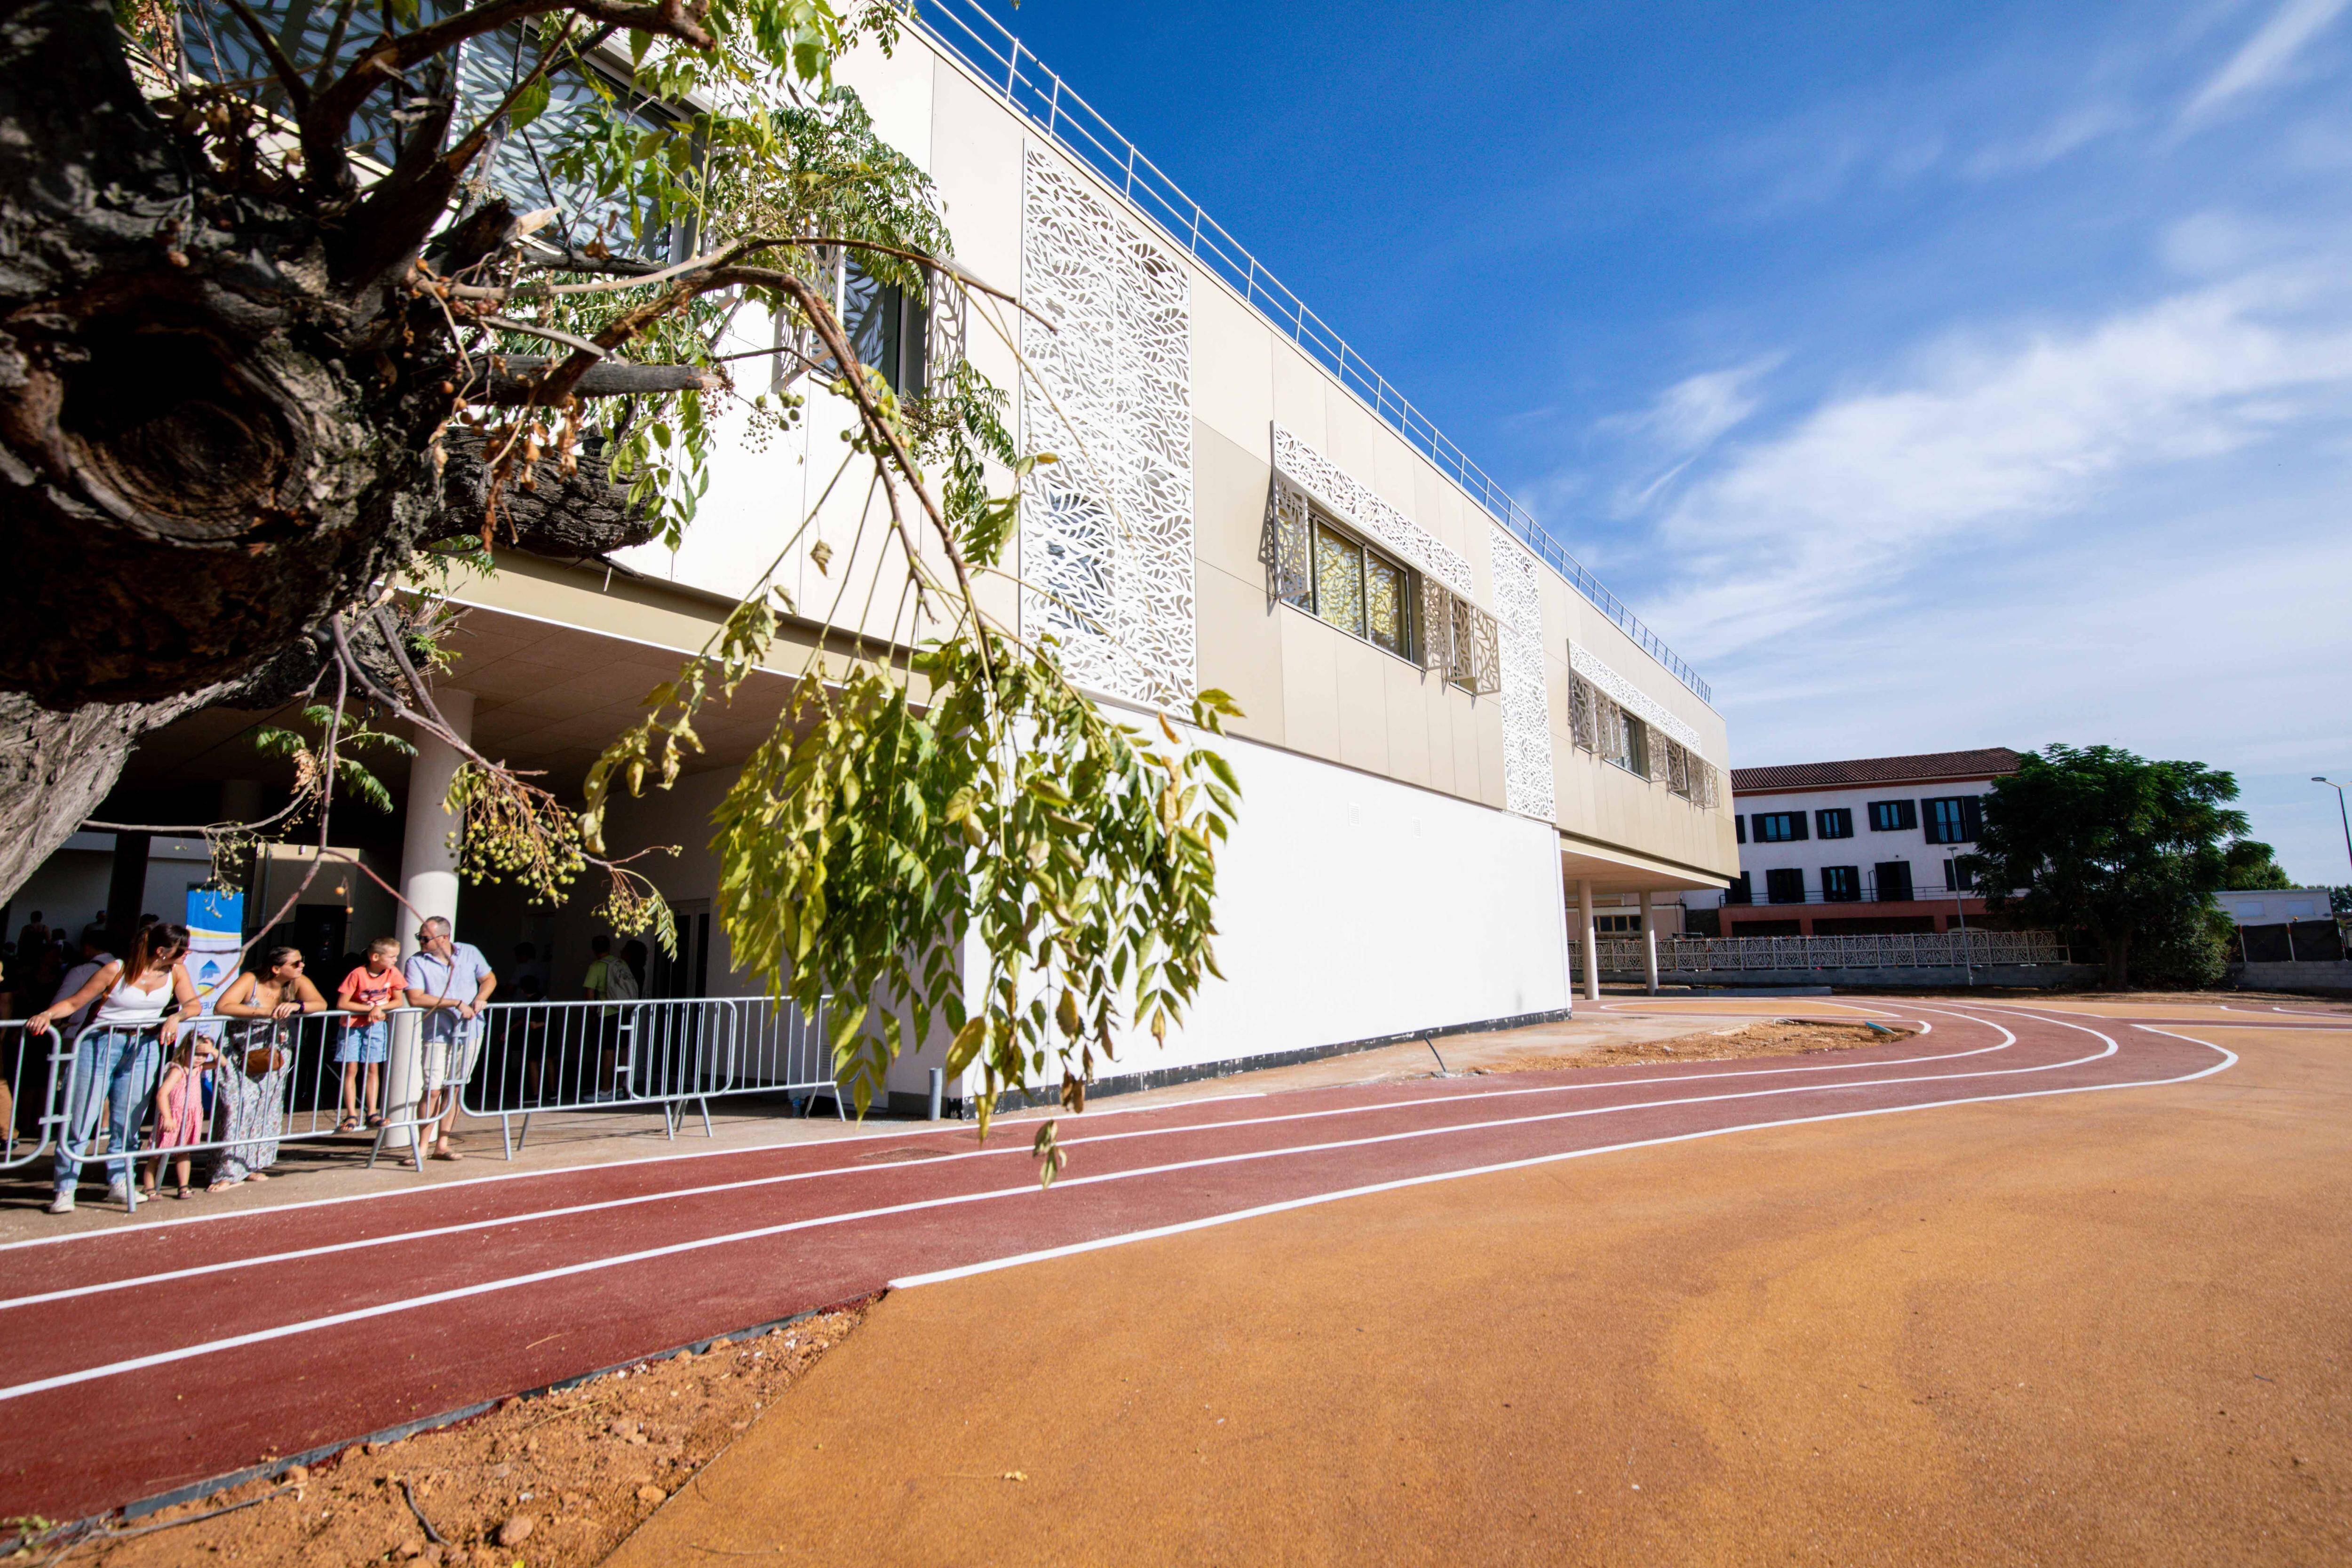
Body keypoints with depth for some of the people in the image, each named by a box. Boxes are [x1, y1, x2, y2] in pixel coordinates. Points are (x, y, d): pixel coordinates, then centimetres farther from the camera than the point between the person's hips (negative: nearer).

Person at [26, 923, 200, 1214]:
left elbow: (193, 1005, -1)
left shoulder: (176, 972, 3)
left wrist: (175, 1018, -19)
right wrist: (46, 1014, -22)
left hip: (144, 1050, 4)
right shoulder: (117, 971, -9)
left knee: (128, 1123, 8)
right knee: (79, 1122, -1)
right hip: (102, 1045, -3)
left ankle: (118, 1183, 18)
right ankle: (64, 1190, 8)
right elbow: (74, 1002, -5)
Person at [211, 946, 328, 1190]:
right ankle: (229, 1173, -3)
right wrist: (263, 1011, -35)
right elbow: (221, 1007, -28)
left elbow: (321, 1004, -18)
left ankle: (250, 1165, 19)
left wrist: (296, 1006, -36)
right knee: (238, 1109, -10)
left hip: (276, 1058, 4)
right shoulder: (250, 980, -16)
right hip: (241, 1057, -4)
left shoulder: (299, 983, -6)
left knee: (266, 1111, 5)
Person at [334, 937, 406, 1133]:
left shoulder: (392, 974, -7)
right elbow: (342, 1003, -18)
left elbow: (399, 1001, -2)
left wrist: (380, 1008, -18)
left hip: (377, 1025, 3)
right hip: (353, 1025, -3)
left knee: (373, 1068, 3)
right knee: (351, 1069, -4)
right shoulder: (357, 975, -18)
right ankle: (351, 1116, 0)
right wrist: (370, 1009, -20)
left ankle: (372, 1114, 7)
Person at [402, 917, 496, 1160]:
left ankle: (442, 1145, 16)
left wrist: (480, 999, -7)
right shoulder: (416, 962, -7)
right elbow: (415, 998, -18)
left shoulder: (469, 953, 3)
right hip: (438, 1035, -3)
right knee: (434, 1090, -8)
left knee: (454, 1088, 9)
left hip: (470, 1032, 3)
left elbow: (490, 979, 13)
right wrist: (457, 1003, -21)